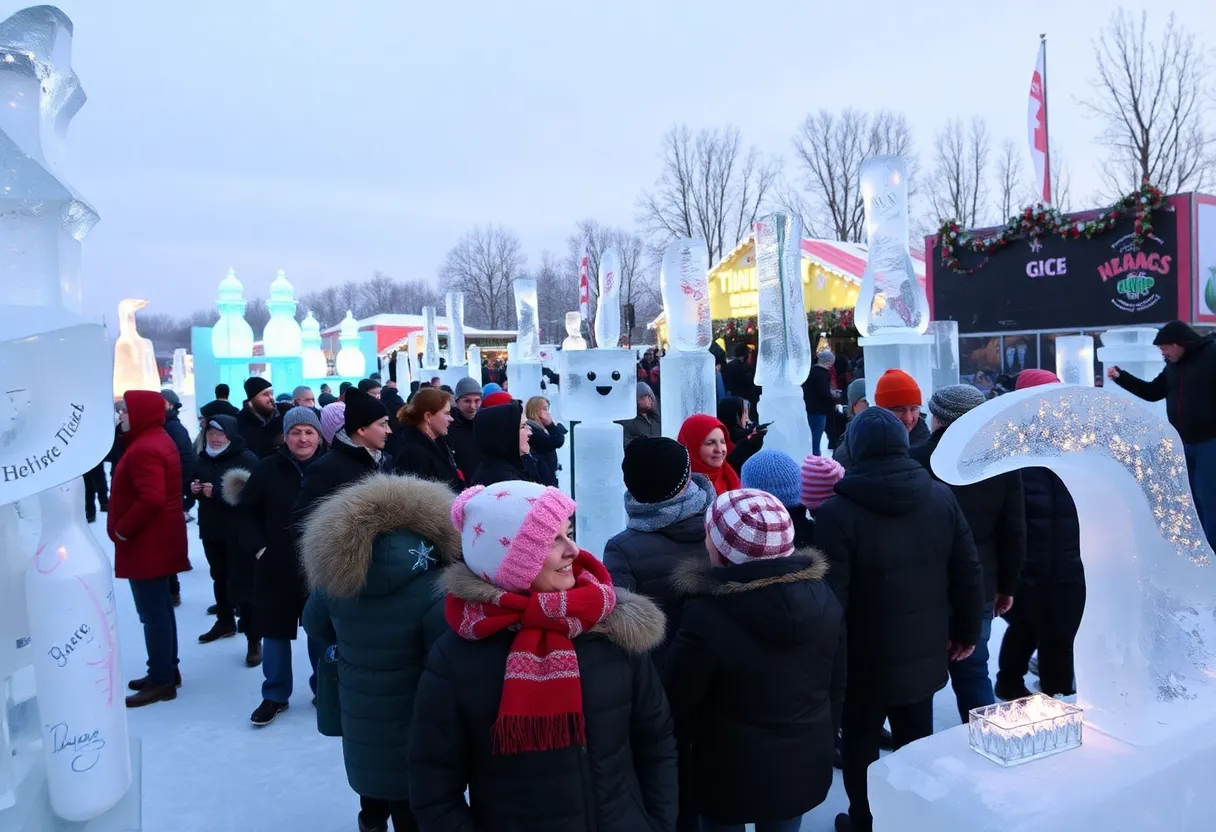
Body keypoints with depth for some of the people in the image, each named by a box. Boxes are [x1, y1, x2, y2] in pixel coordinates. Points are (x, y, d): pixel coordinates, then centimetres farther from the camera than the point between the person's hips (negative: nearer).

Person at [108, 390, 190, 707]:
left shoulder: (144, 449, -20)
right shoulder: (159, 440, 13)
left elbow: (151, 499, -31)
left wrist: (123, 529, -18)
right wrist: (128, 528, 15)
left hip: (146, 543, -11)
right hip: (158, 540, 11)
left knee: (152, 612, -3)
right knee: (160, 607, 16)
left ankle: (161, 681, 4)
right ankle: (167, 671, 26)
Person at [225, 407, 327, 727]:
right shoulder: (266, 470, -4)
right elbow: (247, 513, 1)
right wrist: (258, 549, -8)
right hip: (276, 568, 0)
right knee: (275, 633, 10)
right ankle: (275, 696, 26)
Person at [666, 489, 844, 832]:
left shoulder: (706, 615, -31)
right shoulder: (823, 597, -13)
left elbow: (678, 704, -16)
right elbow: (836, 686, 2)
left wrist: (695, 740, 6)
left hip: (730, 776, -4)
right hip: (804, 768, 5)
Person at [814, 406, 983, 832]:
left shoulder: (837, 511, -22)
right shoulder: (942, 497, -6)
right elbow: (968, 573, 0)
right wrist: (967, 631, 13)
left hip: (865, 660, -5)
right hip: (925, 653, 5)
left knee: (861, 746, 16)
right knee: (917, 741, 22)